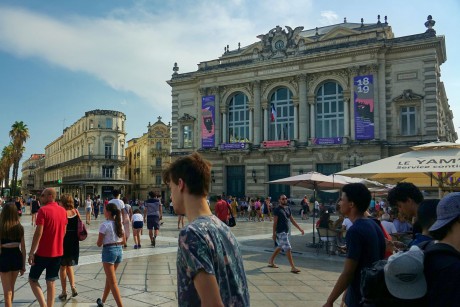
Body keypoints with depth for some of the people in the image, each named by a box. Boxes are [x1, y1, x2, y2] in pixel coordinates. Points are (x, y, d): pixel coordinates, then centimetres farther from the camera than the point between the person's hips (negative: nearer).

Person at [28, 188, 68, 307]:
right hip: (58, 252, 6)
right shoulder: (63, 211, 6)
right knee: (51, 282, 14)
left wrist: (31, 252, -13)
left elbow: (38, 233, -18)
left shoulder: (43, 210, -14)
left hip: (43, 252, -5)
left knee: (33, 279, 11)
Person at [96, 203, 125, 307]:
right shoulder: (119, 224, 5)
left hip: (109, 251, -7)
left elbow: (99, 244, -10)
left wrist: (98, 241, 10)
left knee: (113, 282, -2)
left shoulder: (104, 225, -14)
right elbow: (123, 241, 9)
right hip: (119, 251, 7)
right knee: (109, 278, 23)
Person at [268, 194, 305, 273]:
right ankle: (293, 267, -6)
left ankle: (271, 261, 35)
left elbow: (292, 220, 15)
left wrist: (300, 228, 10)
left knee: (280, 247, 19)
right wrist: (274, 234, -14)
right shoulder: (277, 210, -11)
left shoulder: (288, 208, 11)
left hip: (286, 231, 8)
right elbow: (275, 222, -12)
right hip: (280, 232, -8)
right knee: (288, 249, -10)